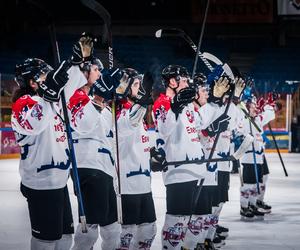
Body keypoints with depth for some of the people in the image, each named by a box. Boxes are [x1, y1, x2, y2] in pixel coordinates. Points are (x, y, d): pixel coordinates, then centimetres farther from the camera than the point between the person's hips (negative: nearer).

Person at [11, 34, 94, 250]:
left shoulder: (51, 98, 10)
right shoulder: (23, 104, -16)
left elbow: (70, 83, 25)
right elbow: (33, 124, -37)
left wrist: (79, 59, 16)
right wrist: (47, 93, -47)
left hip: (58, 180, 9)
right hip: (40, 185, -9)